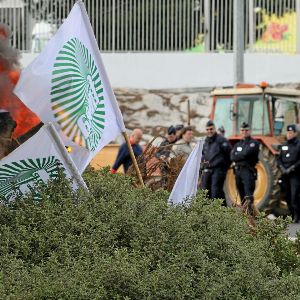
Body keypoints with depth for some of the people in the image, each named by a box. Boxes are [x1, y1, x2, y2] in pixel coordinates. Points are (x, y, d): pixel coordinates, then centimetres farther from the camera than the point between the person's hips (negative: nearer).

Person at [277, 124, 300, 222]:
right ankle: (292, 216, 13)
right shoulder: (284, 146, 16)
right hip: (285, 175, 6)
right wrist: (282, 168, -2)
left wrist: (292, 168, -15)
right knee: (288, 196, 6)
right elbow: (279, 159, 16)